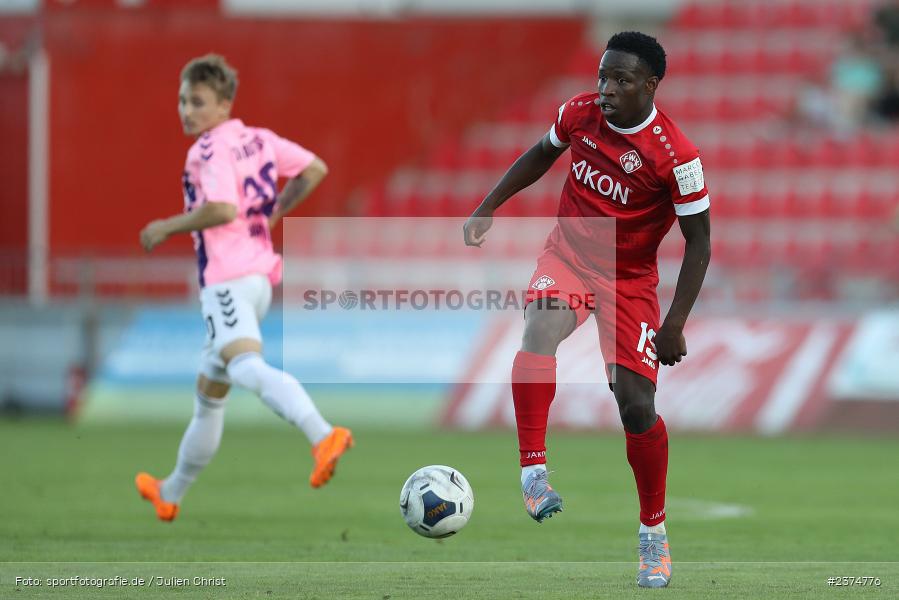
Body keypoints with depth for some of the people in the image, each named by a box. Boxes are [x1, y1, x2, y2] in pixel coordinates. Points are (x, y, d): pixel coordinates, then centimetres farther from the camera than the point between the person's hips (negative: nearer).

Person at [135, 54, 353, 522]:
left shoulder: (211, 149, -10)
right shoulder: (259, 140, 15)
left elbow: (223, 208, -24)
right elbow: (314, 169, 20)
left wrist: (166, 228, -10)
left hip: (228, 277, -10)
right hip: (261, 276, 10)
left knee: (246, 367, -32)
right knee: (209, 390, 22)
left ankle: (323, 436, -55)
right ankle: (171, 493, 38)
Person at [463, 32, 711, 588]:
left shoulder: (675, 155, -22)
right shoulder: (580, 113, -9)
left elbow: (699, 241, -14)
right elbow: (543, 153, 14)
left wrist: (675, 326, -17)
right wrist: (490, 206, 12)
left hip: (629, 279, -2)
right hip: (568, 256, 2)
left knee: (637, 407, -4)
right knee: (539, 333, -32)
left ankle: (654, 530, 16)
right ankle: (533, 470, -28)